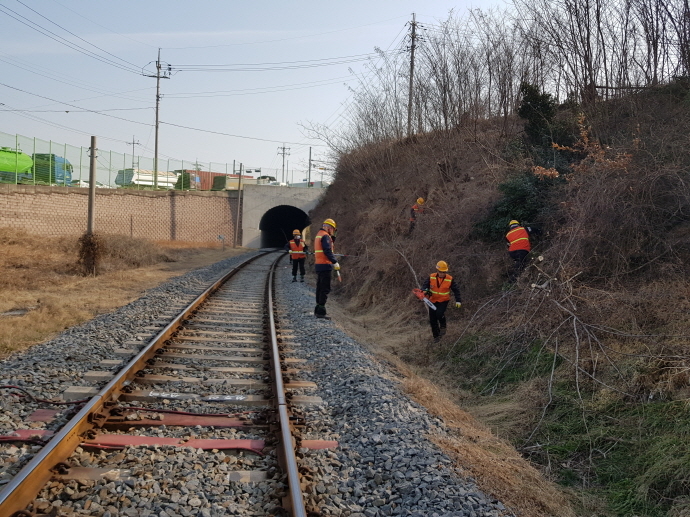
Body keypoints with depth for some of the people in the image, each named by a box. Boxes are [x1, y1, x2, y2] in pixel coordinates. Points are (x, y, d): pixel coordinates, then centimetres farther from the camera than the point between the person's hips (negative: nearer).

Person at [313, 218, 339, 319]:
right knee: (325, 289, -8)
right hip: (325, 265, -10)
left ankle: (317, 310, 21)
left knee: (320, 288, 15)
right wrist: (335, 262, -19)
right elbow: (328, 251, -20)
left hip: (318, 265, 10)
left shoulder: (318, 235, 20)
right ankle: (321, 311, -10)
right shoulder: (325, 236, -11)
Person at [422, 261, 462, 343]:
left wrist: (458, 301, -10)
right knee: (432, 320, 4)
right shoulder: (431, 277, -8)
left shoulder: (450, 279, -11)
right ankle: (436, 336, 22)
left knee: (439, 313, -28)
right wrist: (425, 290, -30)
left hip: (443, 301, -2)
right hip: (433, 301, 3)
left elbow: (456, 290, -3)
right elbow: (425, 285, -6)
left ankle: (443, 326, 3)